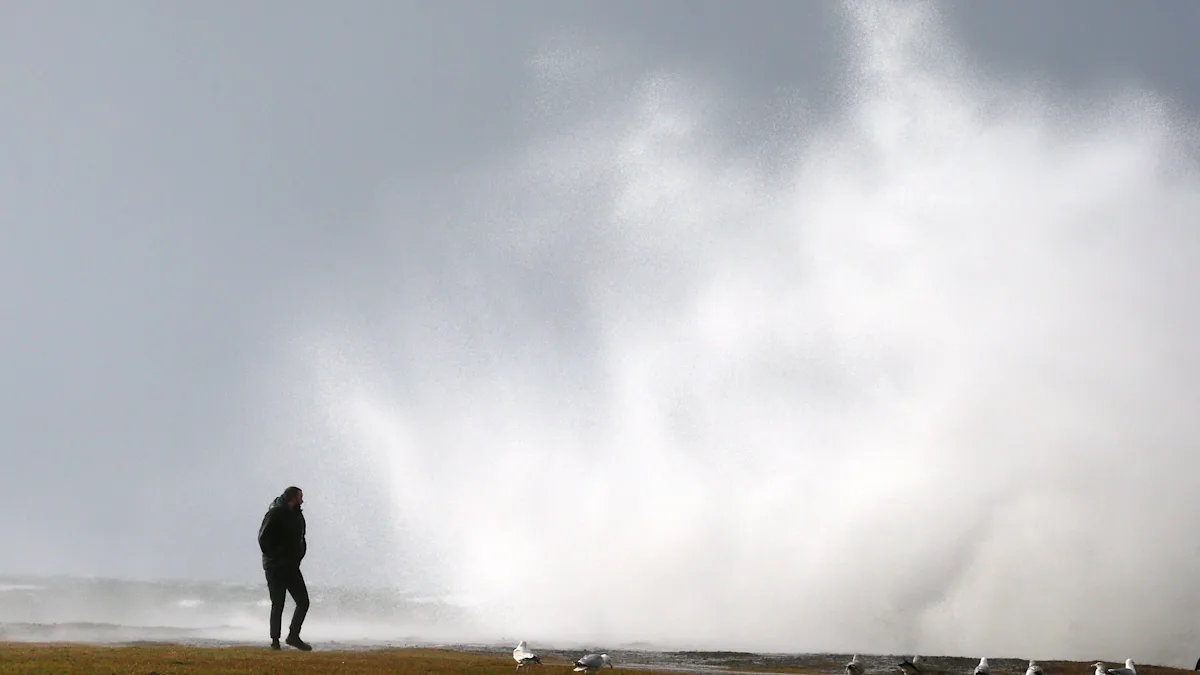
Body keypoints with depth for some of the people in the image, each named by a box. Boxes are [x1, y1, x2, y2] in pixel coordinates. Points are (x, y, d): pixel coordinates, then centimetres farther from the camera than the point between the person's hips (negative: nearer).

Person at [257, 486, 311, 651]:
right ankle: (275, 640, 8)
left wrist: (299, 556, 12)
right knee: (278, 605, -1)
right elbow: (263, 538, -18)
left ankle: (293, 636, 11)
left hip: (292, 567, 7)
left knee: (303, 602, 0)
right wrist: (273, 555, -15)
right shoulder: (275, 514, -13)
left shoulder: (297, 515, 12)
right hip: (275, 568, -7)